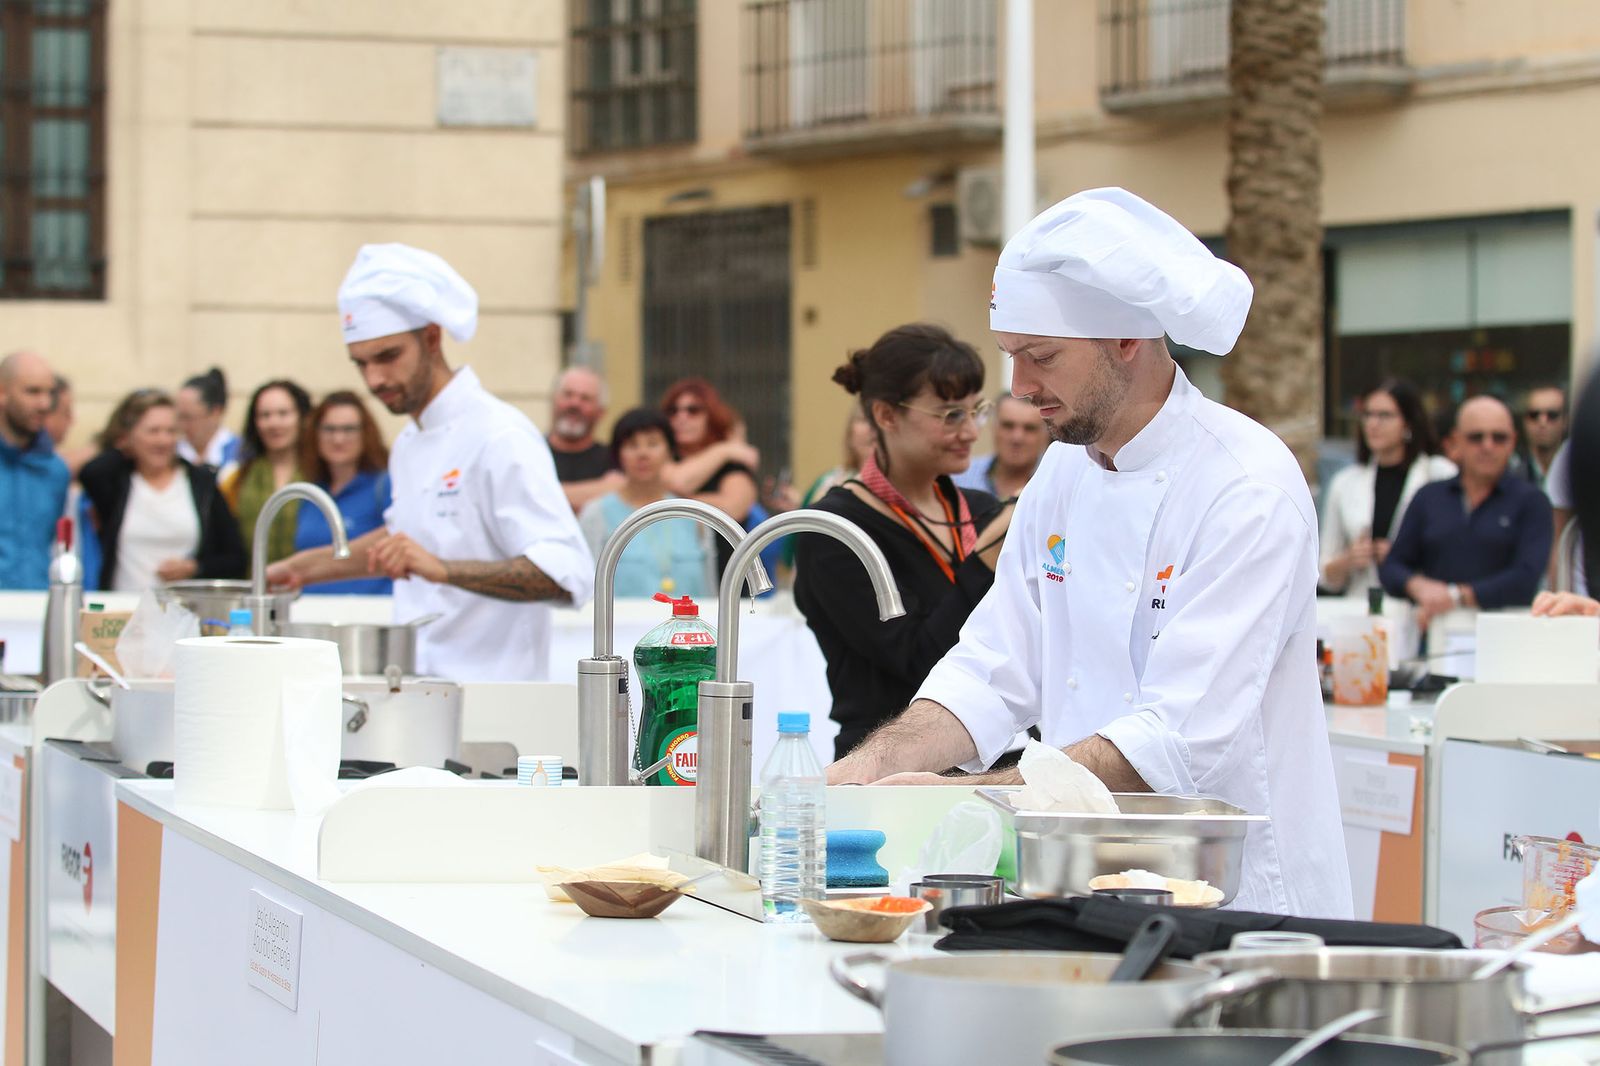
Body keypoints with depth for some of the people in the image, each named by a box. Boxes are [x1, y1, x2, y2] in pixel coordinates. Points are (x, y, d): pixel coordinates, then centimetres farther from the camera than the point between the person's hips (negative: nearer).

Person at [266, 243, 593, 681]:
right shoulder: (411, 444, 18)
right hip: (419, 695, 8)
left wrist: (442, 568, -31)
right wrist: (304, 567, 37)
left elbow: (567, 573, -21)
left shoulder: (500, 438, -11)